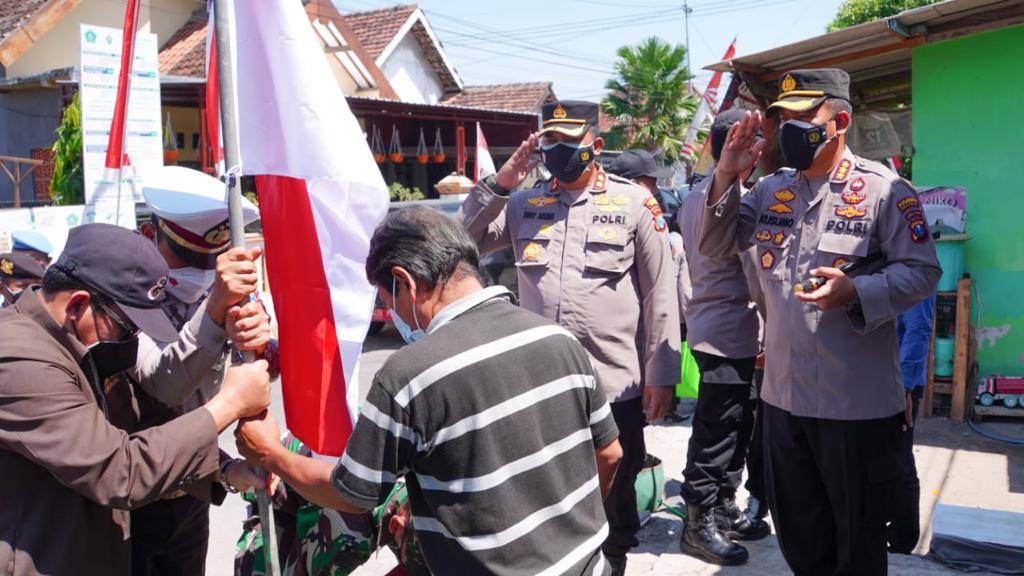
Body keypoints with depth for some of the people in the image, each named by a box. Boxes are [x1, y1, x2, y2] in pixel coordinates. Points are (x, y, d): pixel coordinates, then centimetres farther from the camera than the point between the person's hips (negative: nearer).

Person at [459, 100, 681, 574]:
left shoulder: (634, 202, -2)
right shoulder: (523, 204, 7)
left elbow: (660, 292, -2)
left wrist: (661, 375, -5)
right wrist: (498, 184, -7)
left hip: (615, 387, -2)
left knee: (614, 505, 16)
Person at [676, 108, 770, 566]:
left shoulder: (695, 195, 12)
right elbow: (757, 275, -18)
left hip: (708, 325, 10)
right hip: (730, 332, -10)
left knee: (734, 425, 18)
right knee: (716, 432, 0)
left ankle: (723, 509, 29)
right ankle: (700, 523, 11)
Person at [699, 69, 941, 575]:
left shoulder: (884, 189, -10)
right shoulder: (771, 189, 7)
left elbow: (922, 272, -10)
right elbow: (715, 245, 7)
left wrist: (856, 291, -27)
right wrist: (726, 176, -7)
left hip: (857, 402, -5)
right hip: (782, 395, 6)